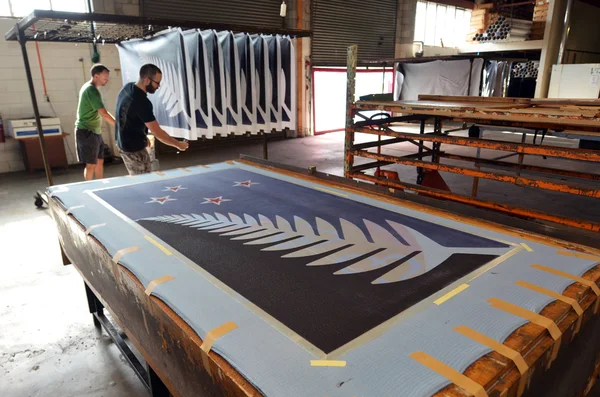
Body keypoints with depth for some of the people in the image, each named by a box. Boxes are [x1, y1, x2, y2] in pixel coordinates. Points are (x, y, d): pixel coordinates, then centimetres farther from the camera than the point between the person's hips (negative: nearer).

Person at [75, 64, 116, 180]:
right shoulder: (92, 91, -19)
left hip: (94, 132, 10)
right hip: (87, 132, -10)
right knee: (91, 165, -2)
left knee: (100, 161, 14)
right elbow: (104, 114, -23)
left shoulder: (88, 87, 12)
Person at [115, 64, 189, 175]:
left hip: (124, 142, 10)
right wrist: (178, 144, -15)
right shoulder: (141, 102, -29)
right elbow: (157, 133, -26)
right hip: (134, 148, -9)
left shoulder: (127, 87, 0)